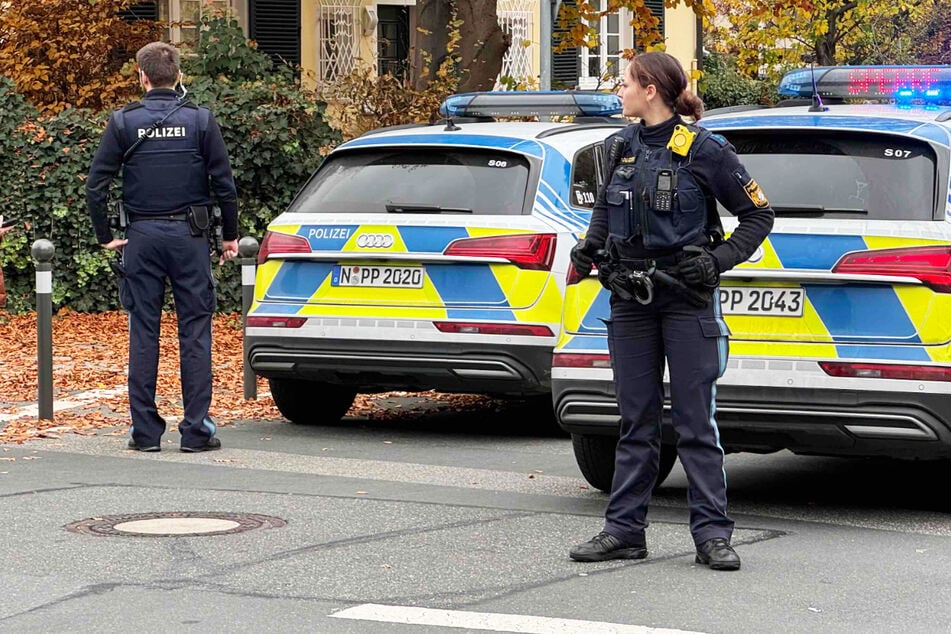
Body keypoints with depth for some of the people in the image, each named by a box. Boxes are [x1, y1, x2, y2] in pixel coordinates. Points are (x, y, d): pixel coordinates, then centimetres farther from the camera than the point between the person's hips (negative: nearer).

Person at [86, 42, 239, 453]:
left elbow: (95, 186, -4)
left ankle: (145, 431, 5)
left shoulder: (123, 122, -1)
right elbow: (224, 185, -3)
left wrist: (105, 236, 5)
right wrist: (230, 236, 8)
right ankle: (196, 430, 0)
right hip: (189, 235, -1)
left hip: (141, 238, 1)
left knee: (143, 334, 5)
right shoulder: (200, 121, -1)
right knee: (195, 333, 3)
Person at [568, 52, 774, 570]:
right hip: (630, 300, 5)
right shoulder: (619, 147, 7)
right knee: (636, 420, 9)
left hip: (687, 300, -5)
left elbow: (758, 215, -2)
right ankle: (624, 529, 13)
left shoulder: (703, 150, -9)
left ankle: (712, 534, 2)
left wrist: (718, 260, -13)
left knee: (695, 421, -3)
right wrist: (589, 244, 7)